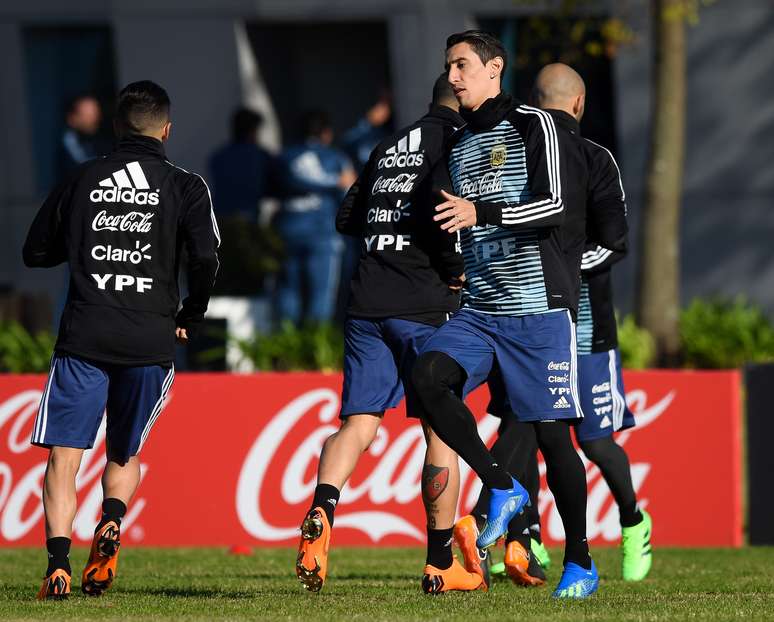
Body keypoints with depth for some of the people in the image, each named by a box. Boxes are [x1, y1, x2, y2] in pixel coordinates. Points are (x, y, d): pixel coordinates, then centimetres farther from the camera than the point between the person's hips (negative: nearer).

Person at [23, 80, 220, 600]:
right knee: (125, 453, 18)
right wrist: (190, 318, 7)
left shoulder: (81, 180, 9)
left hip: (84, 337, 0)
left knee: (64, 454, -1)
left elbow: (36, 251, 13)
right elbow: (206, 258, -8)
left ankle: (59, 562, -18)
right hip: (151, 339, 0)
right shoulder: (184, 186, 3)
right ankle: (111, 525, -10)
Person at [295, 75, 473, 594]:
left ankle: (321, 513, -25)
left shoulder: (389, 147, 20)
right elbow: (441, 200, -19)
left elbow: (348, 219, 21)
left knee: (358, 424, 2)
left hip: (366, 305, 5)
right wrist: (454, 269, -8)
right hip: (426, 307, -5)